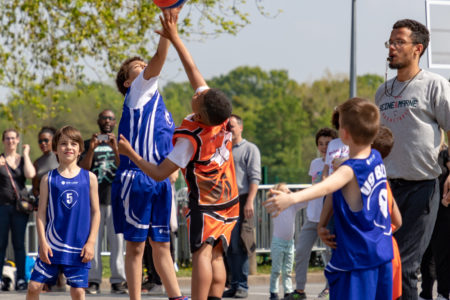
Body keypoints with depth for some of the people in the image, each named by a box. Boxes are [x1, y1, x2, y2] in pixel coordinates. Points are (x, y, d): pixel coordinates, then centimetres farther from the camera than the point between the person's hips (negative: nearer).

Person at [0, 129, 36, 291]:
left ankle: (21, 279, 3)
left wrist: (25, 154, 0)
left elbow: (30, 174, -8)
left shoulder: (23, 160, 11)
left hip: (20, 206, 1)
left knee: (19, 244, 1)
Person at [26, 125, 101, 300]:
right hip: (52, 245, 0)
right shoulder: (49, 179, 3)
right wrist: (43, 242, -5)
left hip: (78, 247, 0)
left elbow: (95, 212, 5)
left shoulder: (89, 178, 3)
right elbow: (41, 213, 3)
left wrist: (91, 242, -2)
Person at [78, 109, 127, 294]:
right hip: (94, 199, 1)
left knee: (117, 241, -6)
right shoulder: (88, 144, 16)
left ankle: (118, 281, -5)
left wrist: (115, 148, -15)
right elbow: (82, 169, 3)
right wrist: (91, 149, -10)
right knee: (93, 240, -4)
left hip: (115, 198, 0)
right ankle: (93, 281, -2)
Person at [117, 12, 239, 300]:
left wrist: (130, 153, -10)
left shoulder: (190, 139, -23)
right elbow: (193, 70, -2)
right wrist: (175, 38, 1)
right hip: (229, 200, 7)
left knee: (202, 253, -13)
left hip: (206, 201, -7)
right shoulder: (219, 116, -9)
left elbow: (159, 173, -18)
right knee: (216, 255, 6)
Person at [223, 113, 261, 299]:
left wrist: (250, 202, -17)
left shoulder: (250, 149, 2)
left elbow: (254, 178, -6)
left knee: (240, 246, -9)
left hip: (242, 201, -6)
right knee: (228, 247, 5)